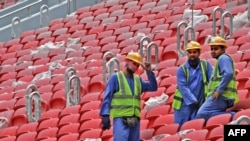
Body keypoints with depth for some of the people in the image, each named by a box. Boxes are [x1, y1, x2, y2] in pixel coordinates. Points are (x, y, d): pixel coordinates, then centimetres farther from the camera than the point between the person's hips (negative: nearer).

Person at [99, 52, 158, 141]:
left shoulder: (138, 80, 17)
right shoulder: (115, 77, 1)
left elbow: (153, 87, 9)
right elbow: (107, 97, -4)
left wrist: (149, 72, -1)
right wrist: (105, 115, -14)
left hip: (134, 120, 6)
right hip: (120, 119, -6)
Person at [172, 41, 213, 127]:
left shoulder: (205, 65, 5)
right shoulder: (182, 69, 0)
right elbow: (183, 87, -8)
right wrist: (194, 101, -17)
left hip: (199, 106, 0)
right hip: (184, 106, 0)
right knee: (180, 129, 2)